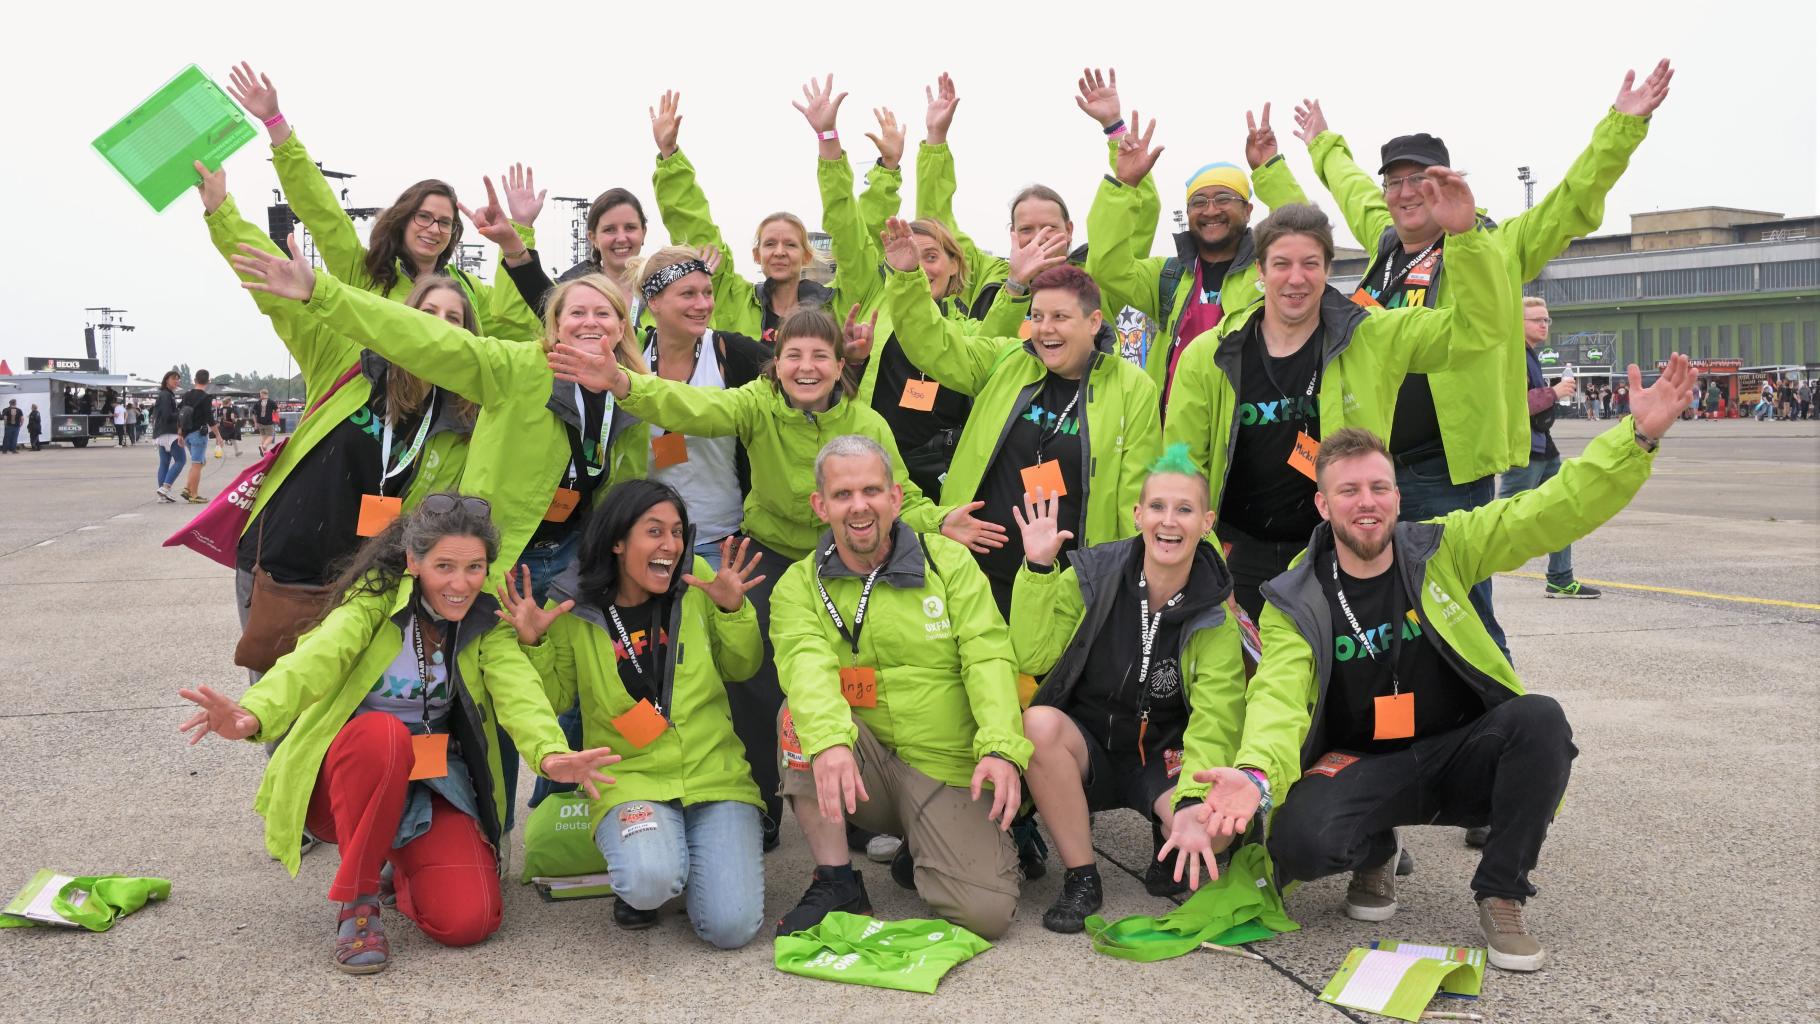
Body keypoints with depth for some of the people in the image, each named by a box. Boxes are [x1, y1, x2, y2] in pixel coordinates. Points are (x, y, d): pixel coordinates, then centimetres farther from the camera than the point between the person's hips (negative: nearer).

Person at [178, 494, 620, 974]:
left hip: (430, 783, 3)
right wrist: (253, 714, -52)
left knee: (469, 920, -19)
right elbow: (316, 660, -30)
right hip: (343, 774, -2)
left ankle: (401, 860, 16)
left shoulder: (486, 625, -2)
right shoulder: (376, 599, -12)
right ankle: (355, 898, -17)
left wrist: (550, 754, -43)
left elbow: (518, 690, -20)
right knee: (382, 733, -37)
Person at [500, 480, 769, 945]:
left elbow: (741, 670, 8)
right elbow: (554, 699, 7)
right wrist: (532, 645, -11)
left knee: (732, 927, -15)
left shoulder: (698, 579, -1)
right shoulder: (571, 607, -4)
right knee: (650, 882, -32)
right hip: (631, 779, -1)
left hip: (716, 773, 1)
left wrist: (734, 611, -10)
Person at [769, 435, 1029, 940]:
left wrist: (1002, 747, -26)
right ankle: (836, 883, -13)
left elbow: (988, 658, -8)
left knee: (987, 913, -18)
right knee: (798, 718, -28)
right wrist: (829, 742, -40)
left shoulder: (950, 561, 3)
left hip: (948, 766, 0)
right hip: (864, 764, 1)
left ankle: (922, 854, 17)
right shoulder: (799, 586, 1)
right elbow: (808, 665, -19)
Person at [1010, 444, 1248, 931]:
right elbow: (1032, 658, -13)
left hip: (1163, 758, -1)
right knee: (1039, 721, -33)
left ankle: (1172, 854, 8)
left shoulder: (1215, 617, -8)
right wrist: (1037, 569, -23)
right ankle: (1081, 879, -15)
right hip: (1085, 746, 1)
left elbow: (1216, 721, -19)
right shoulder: (1092, 575, -7)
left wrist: (1192, 806, -36)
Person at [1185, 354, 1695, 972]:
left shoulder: (1441, 550, -2)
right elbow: (1279, 695, -21)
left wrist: (1637, 436, -21)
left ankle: (1501, 895, -10)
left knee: (1541, 721, -30)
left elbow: (1554, 511, -8)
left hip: (1460, 754, 2)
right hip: (1360, 765, -1)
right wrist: (1256, 772, -42)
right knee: (1300, 840, -32)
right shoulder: (1296, 602, -7)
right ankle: (1374, 853, 9)